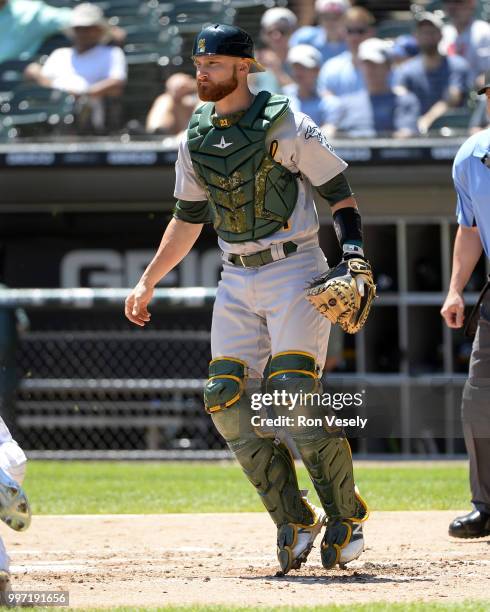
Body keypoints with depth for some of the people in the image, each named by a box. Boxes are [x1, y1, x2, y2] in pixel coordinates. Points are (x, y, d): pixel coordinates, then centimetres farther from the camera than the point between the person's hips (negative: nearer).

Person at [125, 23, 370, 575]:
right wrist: (147, 283, 20)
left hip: (295, 272, -6)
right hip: (236, 282, 6)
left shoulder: (285, 127, -7)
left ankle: (345, 517, -1)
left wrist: (354, 254, -19)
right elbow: (188, 220, 21)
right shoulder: (195, 141, 11)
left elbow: (339, 194, -5)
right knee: (228, 403, -5)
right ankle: (295, 522, 6)